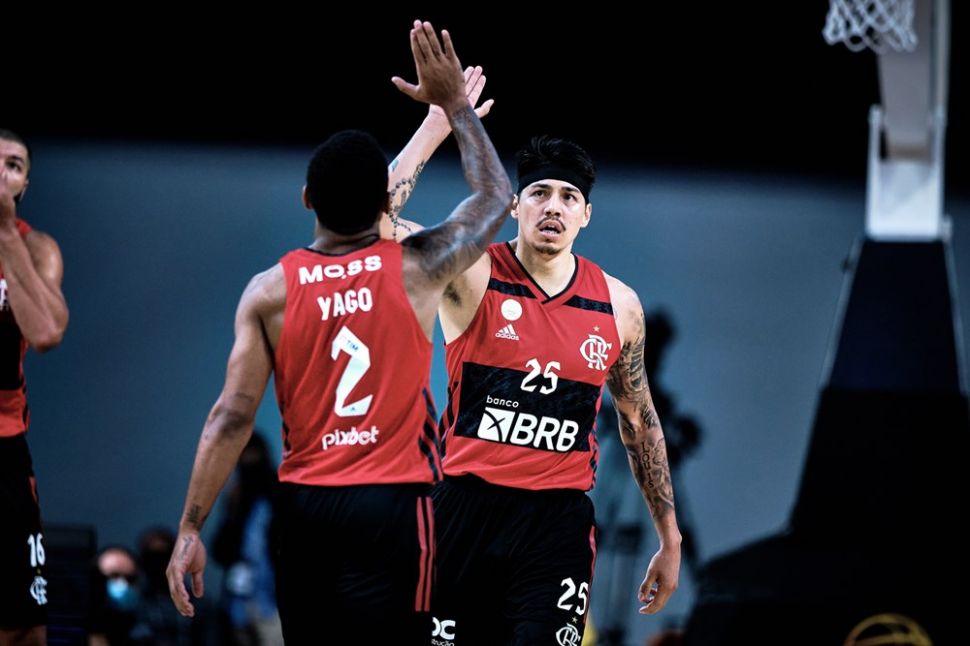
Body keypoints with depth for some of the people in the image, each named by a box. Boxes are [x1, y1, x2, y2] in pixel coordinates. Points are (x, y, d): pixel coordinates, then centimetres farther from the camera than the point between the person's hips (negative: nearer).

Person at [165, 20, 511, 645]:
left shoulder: (269, 291, -1)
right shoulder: (416, 269, -3)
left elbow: (233, 417, -6)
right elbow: (496, 196, 15)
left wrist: (190, 529, -3)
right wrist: (456, 104, 22)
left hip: (306, 506, 3)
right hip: (392, 505, -3)